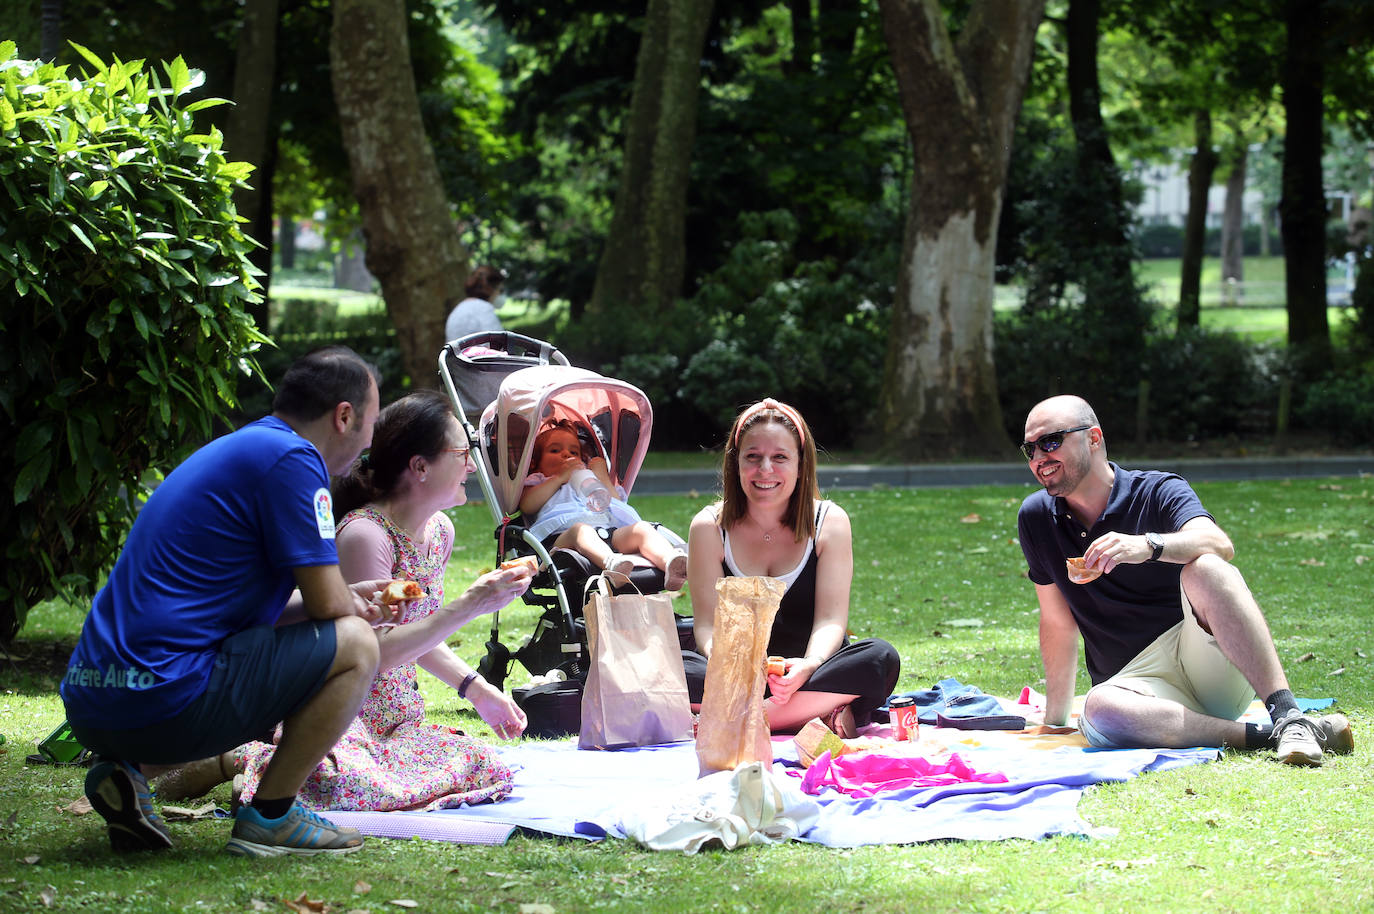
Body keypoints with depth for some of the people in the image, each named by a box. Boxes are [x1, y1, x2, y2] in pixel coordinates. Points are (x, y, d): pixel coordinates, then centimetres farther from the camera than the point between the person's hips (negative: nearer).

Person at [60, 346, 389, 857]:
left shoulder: (235, 450, 22)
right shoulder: (292, 457, -8)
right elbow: (326, 602, -8)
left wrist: (349, 598, 30)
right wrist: (356, 604, 16)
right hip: (164, 704, -9)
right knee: (355, 644, 1)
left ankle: (129, 773, 11)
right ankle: (269, 818, 3)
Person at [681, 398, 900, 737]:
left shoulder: (830, 523, 0)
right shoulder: (709, 527, 0)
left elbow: (831, 619, -9)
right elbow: (708, 623, -8)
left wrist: (809, 667, -33)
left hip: (809, 667, 1)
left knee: (881, 659, -29)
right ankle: (821, 716, -34)